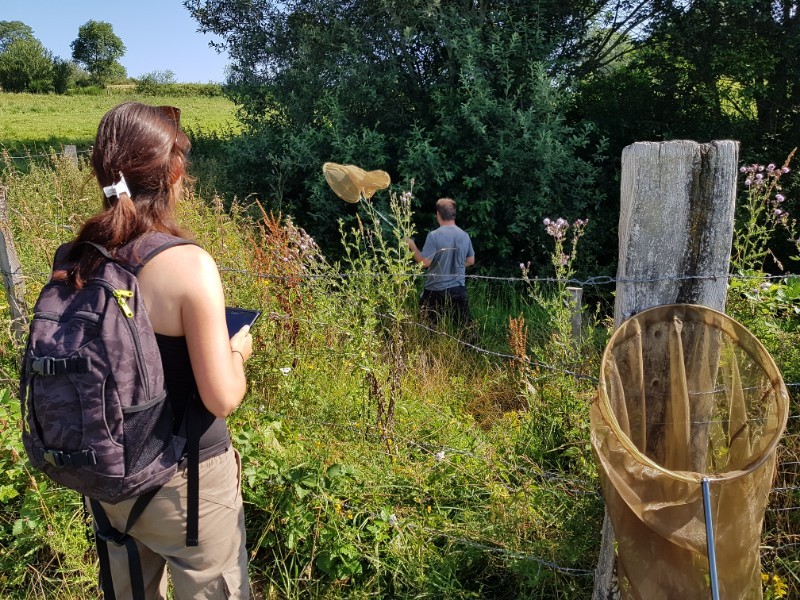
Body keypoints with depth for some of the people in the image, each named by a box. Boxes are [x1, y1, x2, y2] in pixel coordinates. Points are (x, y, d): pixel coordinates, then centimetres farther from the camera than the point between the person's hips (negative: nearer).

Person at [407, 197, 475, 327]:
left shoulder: (434, 235, -16)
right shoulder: (465, 235, 1)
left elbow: (425, 262, -17)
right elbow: (471, 261, 11)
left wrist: (412, 246, -4)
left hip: (436, 290, -4)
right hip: (458, 289, 4)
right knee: (464, 325, 13)